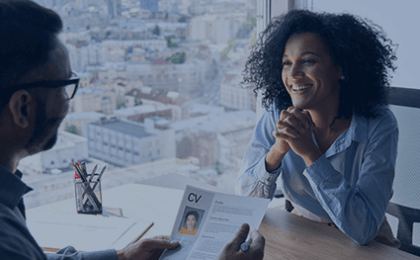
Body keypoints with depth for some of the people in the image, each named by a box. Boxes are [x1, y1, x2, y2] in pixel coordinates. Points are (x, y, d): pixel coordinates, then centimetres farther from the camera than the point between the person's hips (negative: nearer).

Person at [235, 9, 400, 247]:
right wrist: (278, 150, -26)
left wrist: (310, 152, -30)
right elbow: (244, 202, -10)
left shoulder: (378, 126, -18)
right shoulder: (278, 116, -10)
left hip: (368, 246, -2)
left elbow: (363, 230, -25)